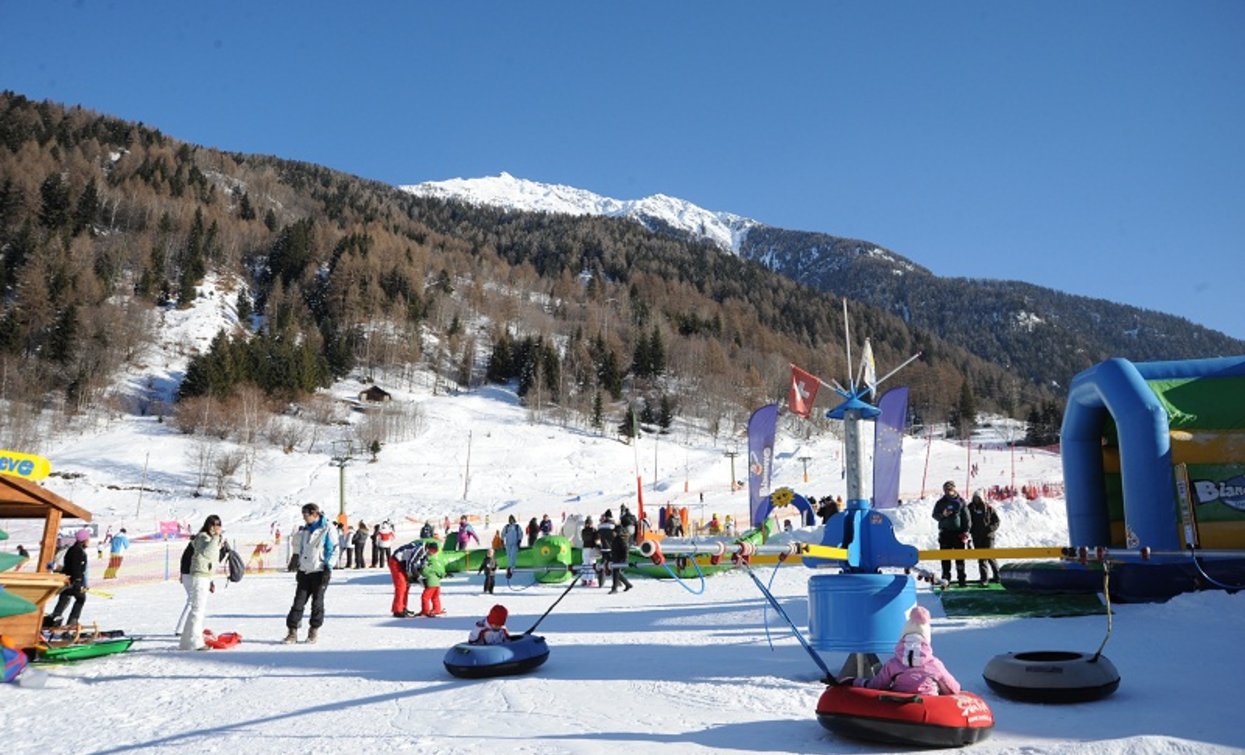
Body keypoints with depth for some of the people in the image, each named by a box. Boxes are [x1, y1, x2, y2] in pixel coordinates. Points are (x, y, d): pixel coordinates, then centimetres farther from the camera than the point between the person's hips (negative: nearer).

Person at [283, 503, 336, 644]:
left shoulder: (327, 529, -6)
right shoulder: (305, 531, 14)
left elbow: (332, 550, -8)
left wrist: (328, 568, -13)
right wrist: (299, 568, 18)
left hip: (320, 572, -5)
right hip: (305, 571, 5)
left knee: (317, 602, 3)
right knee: (298, 601, 0)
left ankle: (314, 630, 15)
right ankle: (292, 632, 3)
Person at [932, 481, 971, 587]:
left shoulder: (960, 501, 3)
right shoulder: (941, 502, 6)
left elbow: (966, 517, 4)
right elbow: (935, 515, 7)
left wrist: (966, 531, -3)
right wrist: (943, 515, -14)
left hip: (959, 532, -1)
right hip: (945, 532, 1)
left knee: (960, 556, 2)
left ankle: (962, 578, 7)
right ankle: (946, 577, 5)